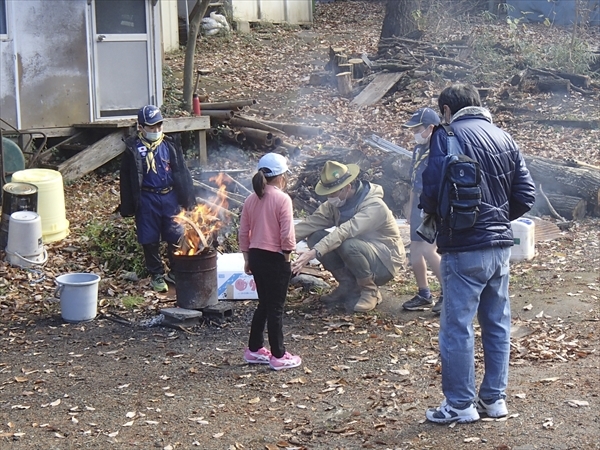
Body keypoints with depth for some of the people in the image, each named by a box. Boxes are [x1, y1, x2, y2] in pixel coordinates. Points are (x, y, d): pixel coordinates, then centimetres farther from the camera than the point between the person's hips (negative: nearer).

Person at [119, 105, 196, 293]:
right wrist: (128, 206, -2)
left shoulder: (170, 145, 6)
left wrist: (188, 198, 10)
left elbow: (182, 172, 12)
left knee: (176, 237, 6)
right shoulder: (133, 149, -3)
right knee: (150, 240, 5)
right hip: (147, 200, -2)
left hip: (170, 197, 2)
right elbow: (126, 179, 0)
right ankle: (156, 275, 18)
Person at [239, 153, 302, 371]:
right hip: (275, 258, -6)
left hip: (256, 256, 6)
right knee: (275, 308, 1)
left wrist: (247, 259, 16)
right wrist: (287, 256, -4)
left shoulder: (251, 200, 4)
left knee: (264, 304, 19)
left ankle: (254, 349, 26)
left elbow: (243, 233, 8)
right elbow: (287, 235, -18)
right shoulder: (282, 199, -14)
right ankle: (278, 356, 8)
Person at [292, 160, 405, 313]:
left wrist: (315, 252, -53)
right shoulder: (336, 204, -2)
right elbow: (312, 222, -15)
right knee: (316, 237, -13)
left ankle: (370, 291, -13)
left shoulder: (374, 206, -27)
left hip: (385, 262, -7)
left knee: (348, 245, -37)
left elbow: (345, 231, -42)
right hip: (362, 256, 7)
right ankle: (347, 284, 1)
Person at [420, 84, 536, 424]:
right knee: (498, 324, 14)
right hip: (501, 246, 7)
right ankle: (494, 398, 22)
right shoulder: (504, 138, 10)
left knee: (457, 327, 2)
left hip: (464, 248, -7)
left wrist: (431, 212, 6)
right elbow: (526, 195, 7)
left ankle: (460, 405, 8)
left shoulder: (448, 135, -8)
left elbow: (432, 189, -15)